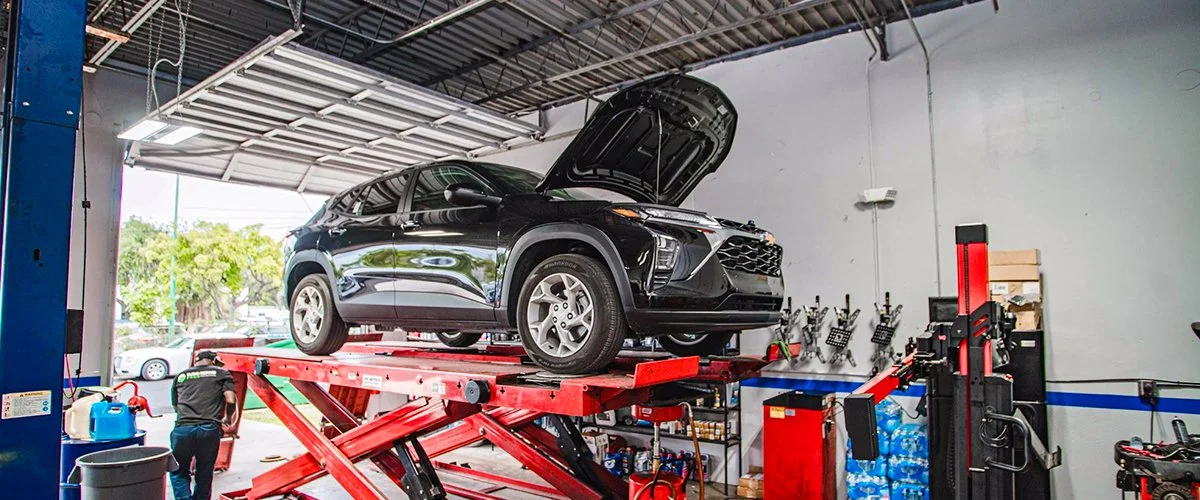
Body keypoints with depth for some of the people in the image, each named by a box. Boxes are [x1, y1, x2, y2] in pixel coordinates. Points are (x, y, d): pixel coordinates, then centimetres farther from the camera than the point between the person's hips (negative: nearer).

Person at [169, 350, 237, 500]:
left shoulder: (181, 376, 22)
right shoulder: (221, 373, 13)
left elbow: (175, 405, 24)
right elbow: (231, 400, 1)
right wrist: (228, 419, 19)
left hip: (182, 428, 2)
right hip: (209, 430, -1)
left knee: (179, 473, 16)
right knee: (204, 475, 15)